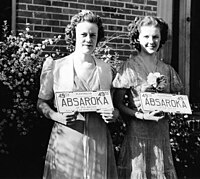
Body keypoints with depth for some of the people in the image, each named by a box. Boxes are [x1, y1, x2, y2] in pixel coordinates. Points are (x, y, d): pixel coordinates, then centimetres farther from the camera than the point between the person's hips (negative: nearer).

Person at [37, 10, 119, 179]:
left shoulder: (107, 70, 6)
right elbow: (42, 102, 6)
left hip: (99, 141, 2)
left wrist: (114, 114, -7)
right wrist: (56, 116, -12)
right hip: (65, 141, -2)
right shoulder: (56, 67, -1)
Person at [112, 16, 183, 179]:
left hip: (161, 134, 4)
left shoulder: (167, 69, 7)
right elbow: (118, 103, -5)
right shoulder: (129, 67, -5)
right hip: (136, 135, -4)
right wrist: (141, 115, -17)